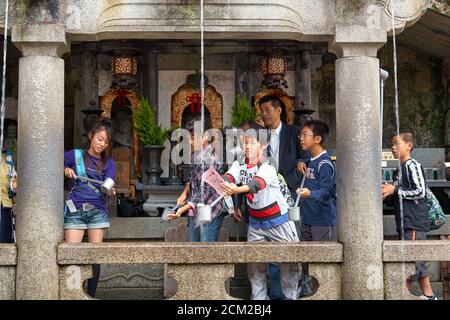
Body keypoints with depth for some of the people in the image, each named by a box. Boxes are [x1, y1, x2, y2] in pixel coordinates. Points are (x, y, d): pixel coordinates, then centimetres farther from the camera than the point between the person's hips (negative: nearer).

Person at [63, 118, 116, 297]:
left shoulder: (108, 163, 11)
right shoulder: (74, 155, 6)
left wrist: (110, 191, -26)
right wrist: (64, 170, -13)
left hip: (98, 211, 2)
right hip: (75, 210, -2)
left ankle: (91, 294, 8)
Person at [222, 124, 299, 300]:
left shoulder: (267, 167, -18)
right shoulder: (239, 165, -1)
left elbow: (257, 184, -38)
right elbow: (229, 177, -21)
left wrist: (237, 190, -58)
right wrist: (222, 182, -46)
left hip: (277, 221, -4)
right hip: (255, 222, 5)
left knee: (288, 261, 1)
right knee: (255, 264, 7)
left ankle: (291, 296, 17)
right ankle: (258, 296, 20)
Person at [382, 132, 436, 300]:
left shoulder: (412, 165, -8)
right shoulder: (398, 171, 18)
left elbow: (420, 191, -16)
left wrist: (395, 190, -14)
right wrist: (387, 196, 5)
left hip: (415, 222, -9)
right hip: (405, 223, 9)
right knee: (417, 261, 12)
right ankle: (429, 296, 19)